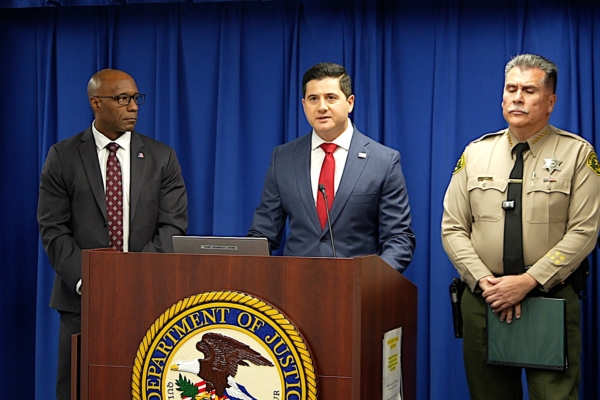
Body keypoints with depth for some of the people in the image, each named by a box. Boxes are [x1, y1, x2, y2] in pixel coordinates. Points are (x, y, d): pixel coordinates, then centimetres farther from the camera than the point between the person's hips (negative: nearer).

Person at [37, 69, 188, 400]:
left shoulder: (161, 157, 6)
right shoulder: (63, 156, 3)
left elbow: (173, 227, -1)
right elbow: (53, 229, -1)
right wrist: (84, 281, -13)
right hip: (82, 297, 0)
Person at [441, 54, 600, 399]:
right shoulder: (475, 154, 7)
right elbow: (453, 229, 4)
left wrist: (529, 281, -17)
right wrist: (484, 282, -10)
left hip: (552, 300, -2)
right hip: (483, 300, 3)